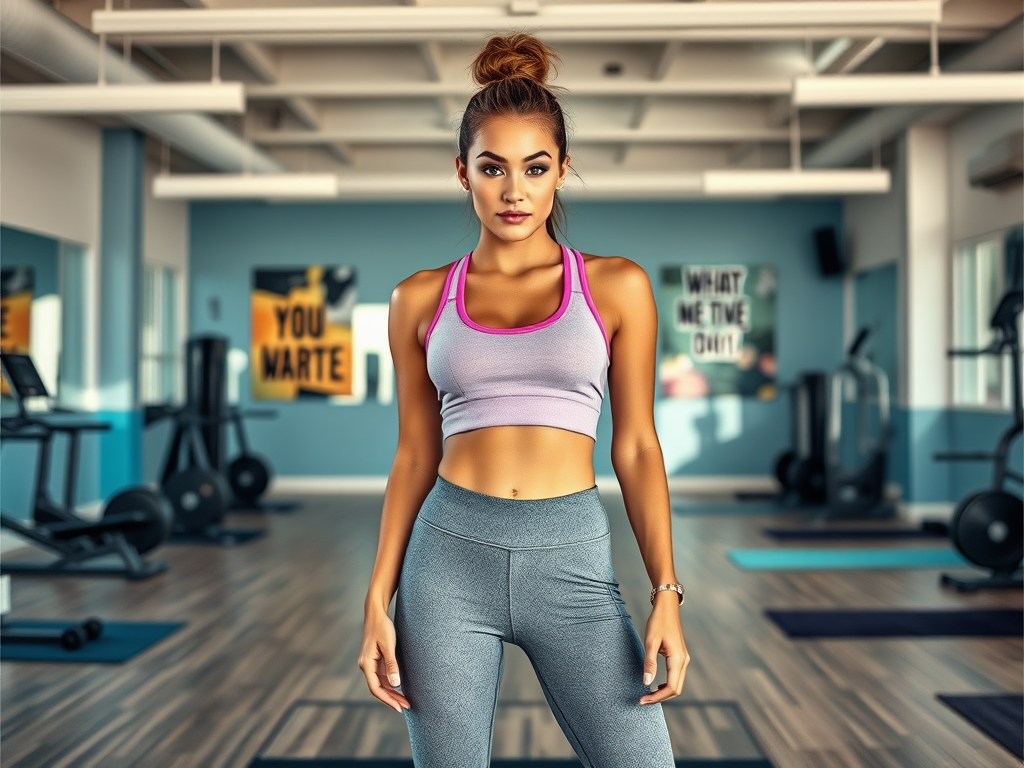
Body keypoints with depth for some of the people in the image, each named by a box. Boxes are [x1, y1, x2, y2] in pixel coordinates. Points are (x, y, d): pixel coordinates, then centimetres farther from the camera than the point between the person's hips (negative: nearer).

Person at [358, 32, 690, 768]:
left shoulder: (616, 286, 3)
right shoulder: (422, 299, 6)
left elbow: (636, 446, 3)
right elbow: (415, 455, 9)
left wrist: (667, 596, -3)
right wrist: (378, 600, 5)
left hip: (573, 560, -1)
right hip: (451, 556, 1)